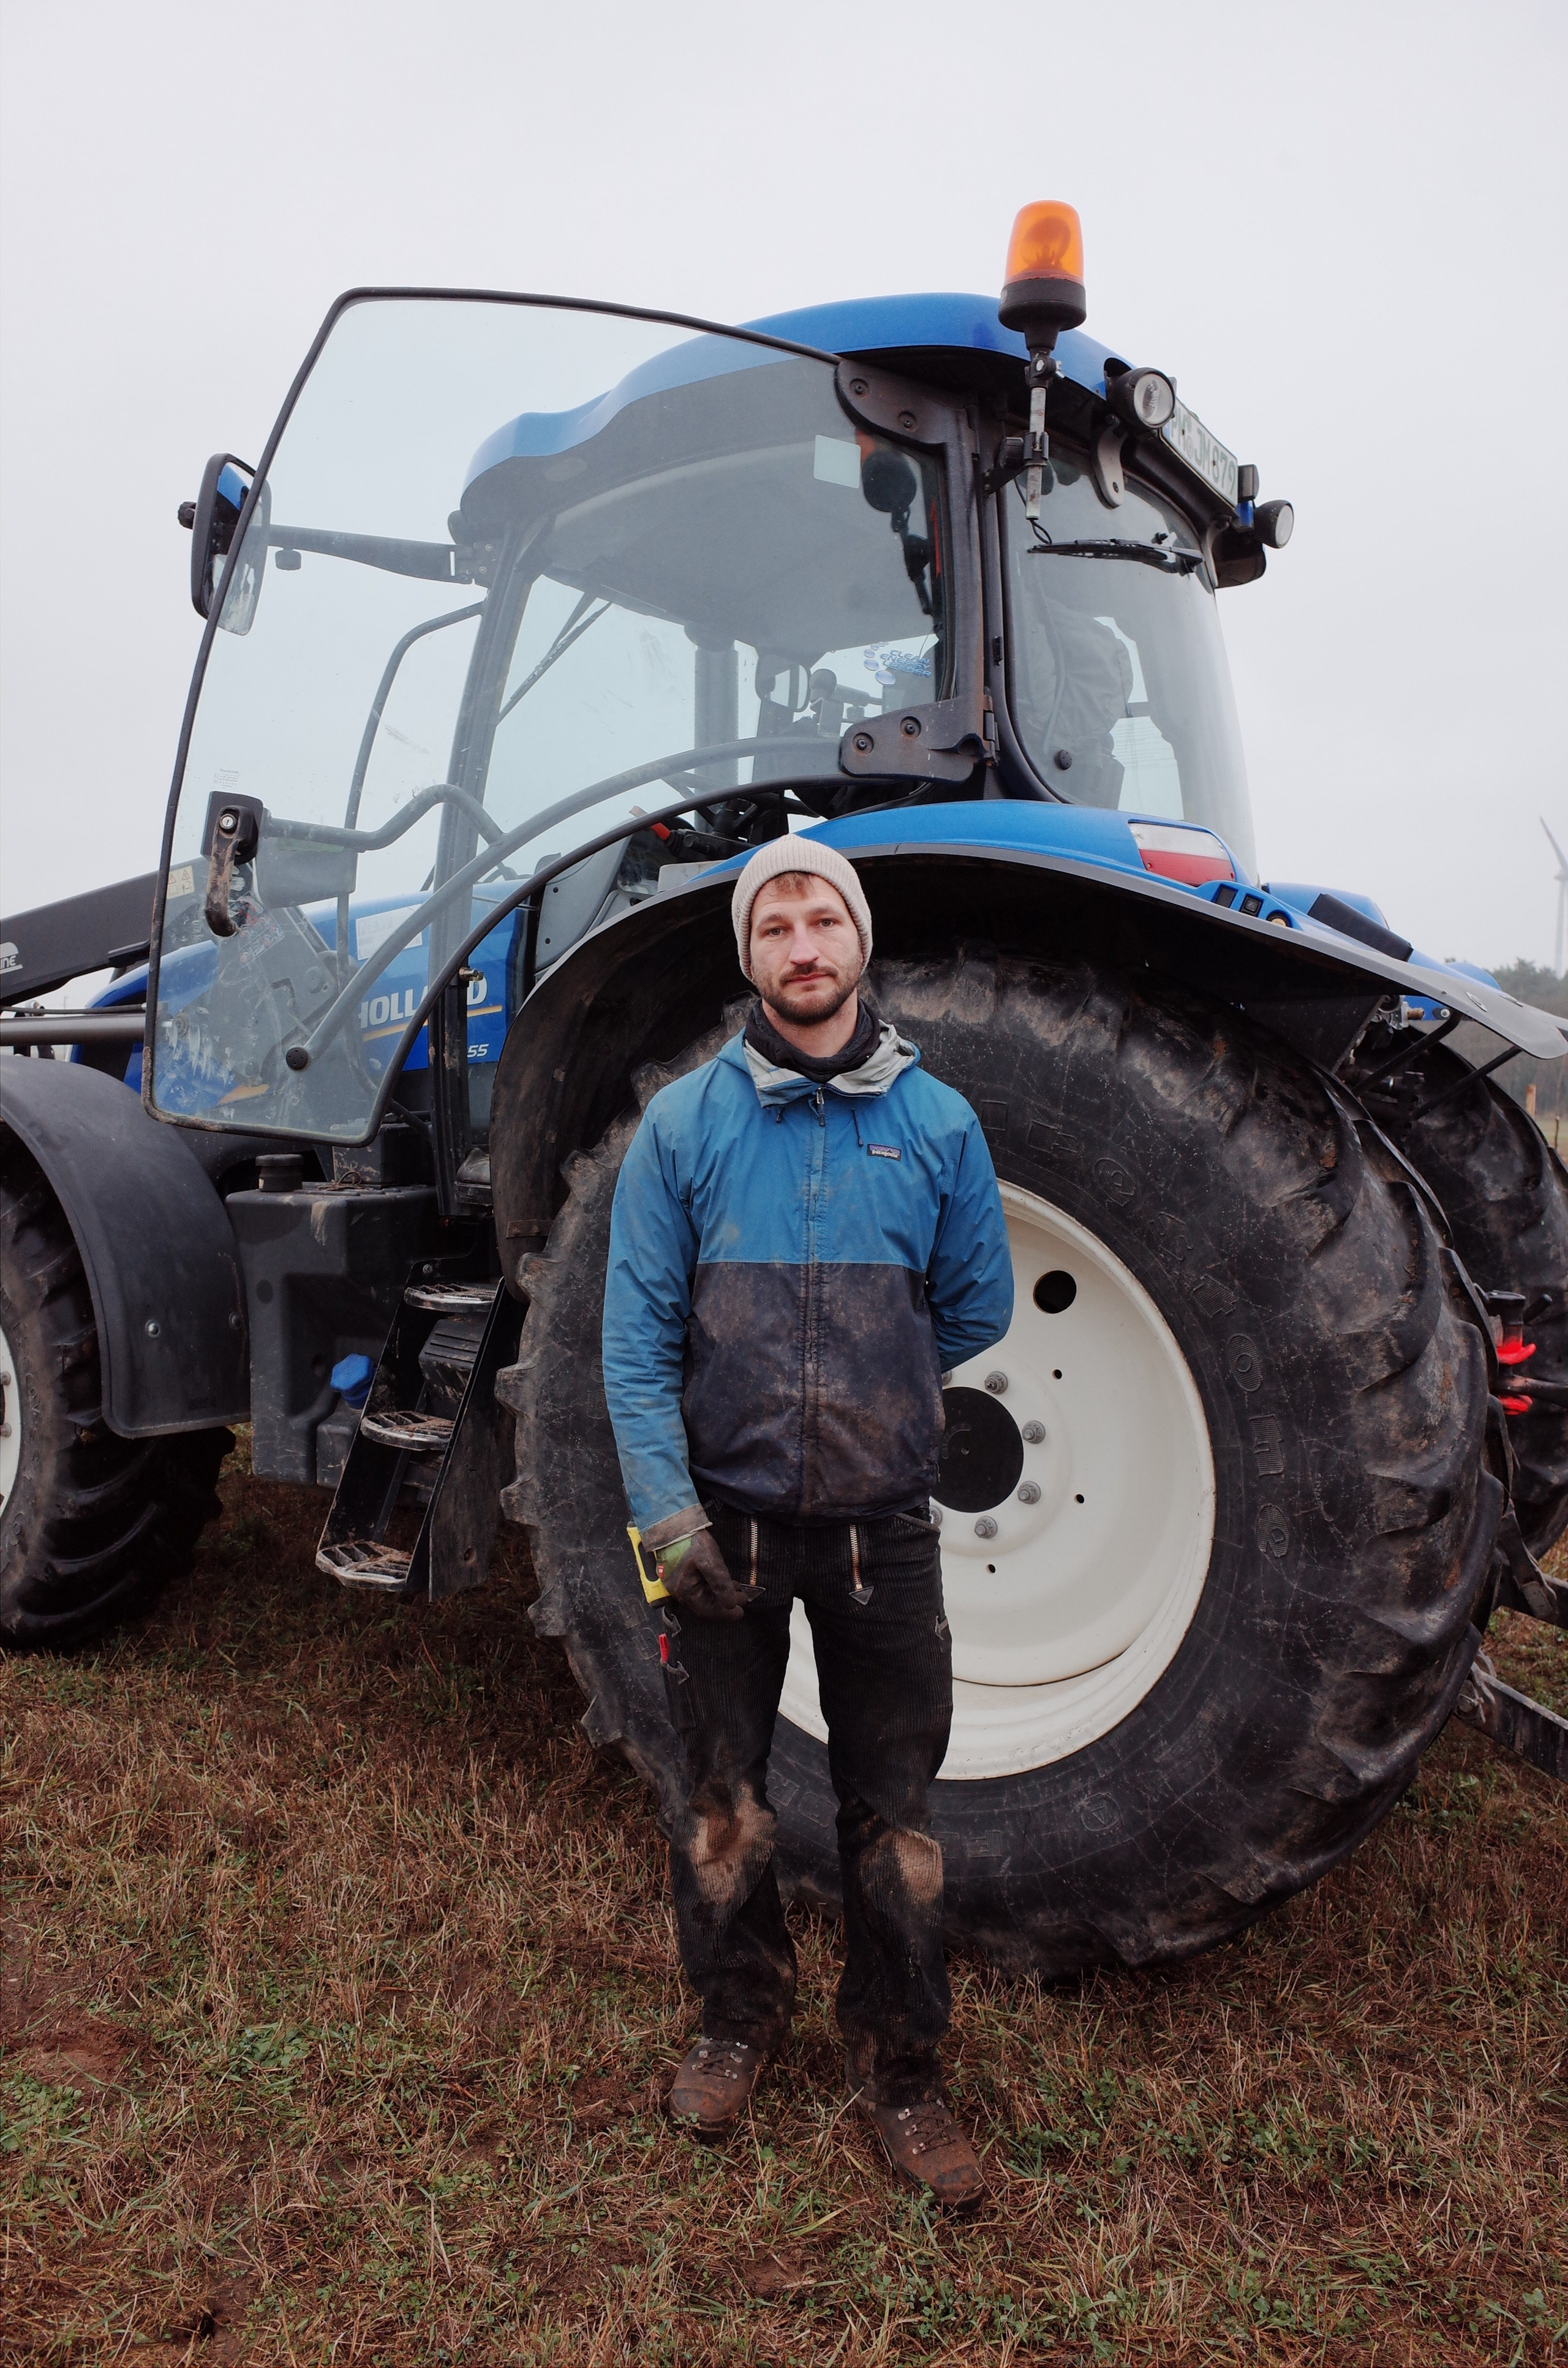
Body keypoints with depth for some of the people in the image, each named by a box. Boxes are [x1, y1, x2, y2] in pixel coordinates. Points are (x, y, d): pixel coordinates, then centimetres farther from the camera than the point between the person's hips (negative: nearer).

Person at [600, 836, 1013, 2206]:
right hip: (726, 1523, 0)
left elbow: (978, 1309, 9)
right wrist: (666, 1505, -13)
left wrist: (864, 1392, 9)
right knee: (723, 1796, 16)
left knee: (893, 1810, 11)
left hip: (880, 1526, 0)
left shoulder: (937, 1122, -1)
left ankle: (900, 2066, 31)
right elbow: (637, 1331, -6)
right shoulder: (685, 1122, -3)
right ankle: (740, 2019, 40)